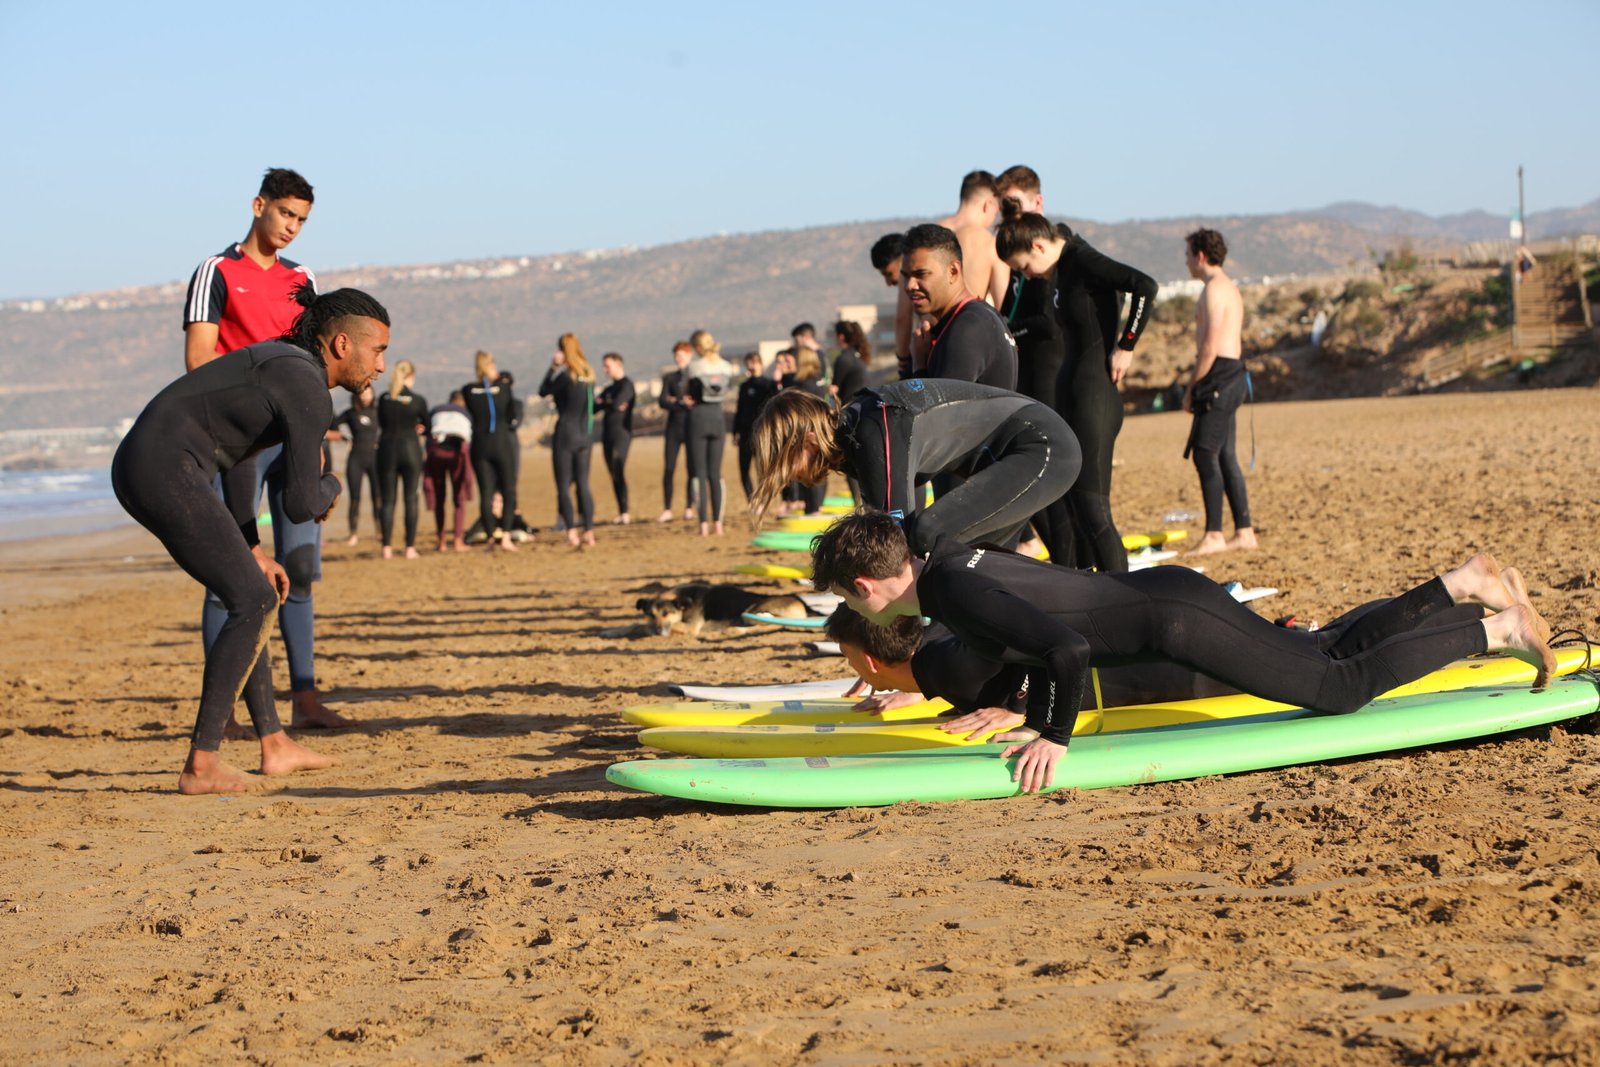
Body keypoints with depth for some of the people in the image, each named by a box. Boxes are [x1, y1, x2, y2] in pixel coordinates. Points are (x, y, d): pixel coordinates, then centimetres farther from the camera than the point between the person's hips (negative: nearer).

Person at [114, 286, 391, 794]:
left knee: (253, 595, 18)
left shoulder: (287, 365, 19)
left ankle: (274, 744, 24)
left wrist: (253, 549, 28)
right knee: (253, 604, -7)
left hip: (139, 468, 10)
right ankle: (200, 765, -8)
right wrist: (331, 487, 10)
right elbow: (301, 506, -13)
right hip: (165, 472, -10)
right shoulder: (310, 394, -12)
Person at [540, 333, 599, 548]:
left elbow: (543, 391, -2)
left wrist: (552, 367, 2)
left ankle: (571, 532, -9)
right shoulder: (588, 375, 6)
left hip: (565, 435, -6)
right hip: (585, 436, 6)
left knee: (564, 487, -1)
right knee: (583, 484, 9)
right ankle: (589, 532, 6)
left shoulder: (565, 376, -15)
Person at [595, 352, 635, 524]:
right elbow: (593, 408, 12)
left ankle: (625, 513, -17)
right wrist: (609, 404, -7)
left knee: (619, 472, -15)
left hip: (621, 433, -8)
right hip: (608, 435, 8)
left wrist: (602, 403, 1)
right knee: (614, 474, 6)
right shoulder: (609, 389, 20)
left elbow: (616, 405, -17)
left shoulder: (626, 384, -4)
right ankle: (622, 513, 9)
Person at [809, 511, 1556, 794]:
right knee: (1339, 657, 18)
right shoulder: (949, 556, 5)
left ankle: (1498, 631, 5)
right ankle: (1465, 583, 23)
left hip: (1173, 619, -8)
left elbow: (1068, 647, -33)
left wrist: (1054, 737, -22)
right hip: (1163, 594, 8)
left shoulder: (954, 594, -22)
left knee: (1345, 688, -3)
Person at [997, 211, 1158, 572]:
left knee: (1092, 509, -12)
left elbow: (1145, 286, -26)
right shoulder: (1061, 268, 13)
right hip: (1073, 393, 10)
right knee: (1076, 505, 14)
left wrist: (1125, 348, -20)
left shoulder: (1083, 260, -15)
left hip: (1094, 396, -10)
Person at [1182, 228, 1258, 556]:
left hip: (1219, 376, -10)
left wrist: (1192, 388, -12)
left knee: (1205, 454, -11)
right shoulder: (1230, 288, 21)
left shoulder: (1214, 289, -11)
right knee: (1225, 456, 11)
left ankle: (1214, 535, -14)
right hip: (1233, 375, 10)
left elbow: (1211, 346, -17)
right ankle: (1244, 531, 11)